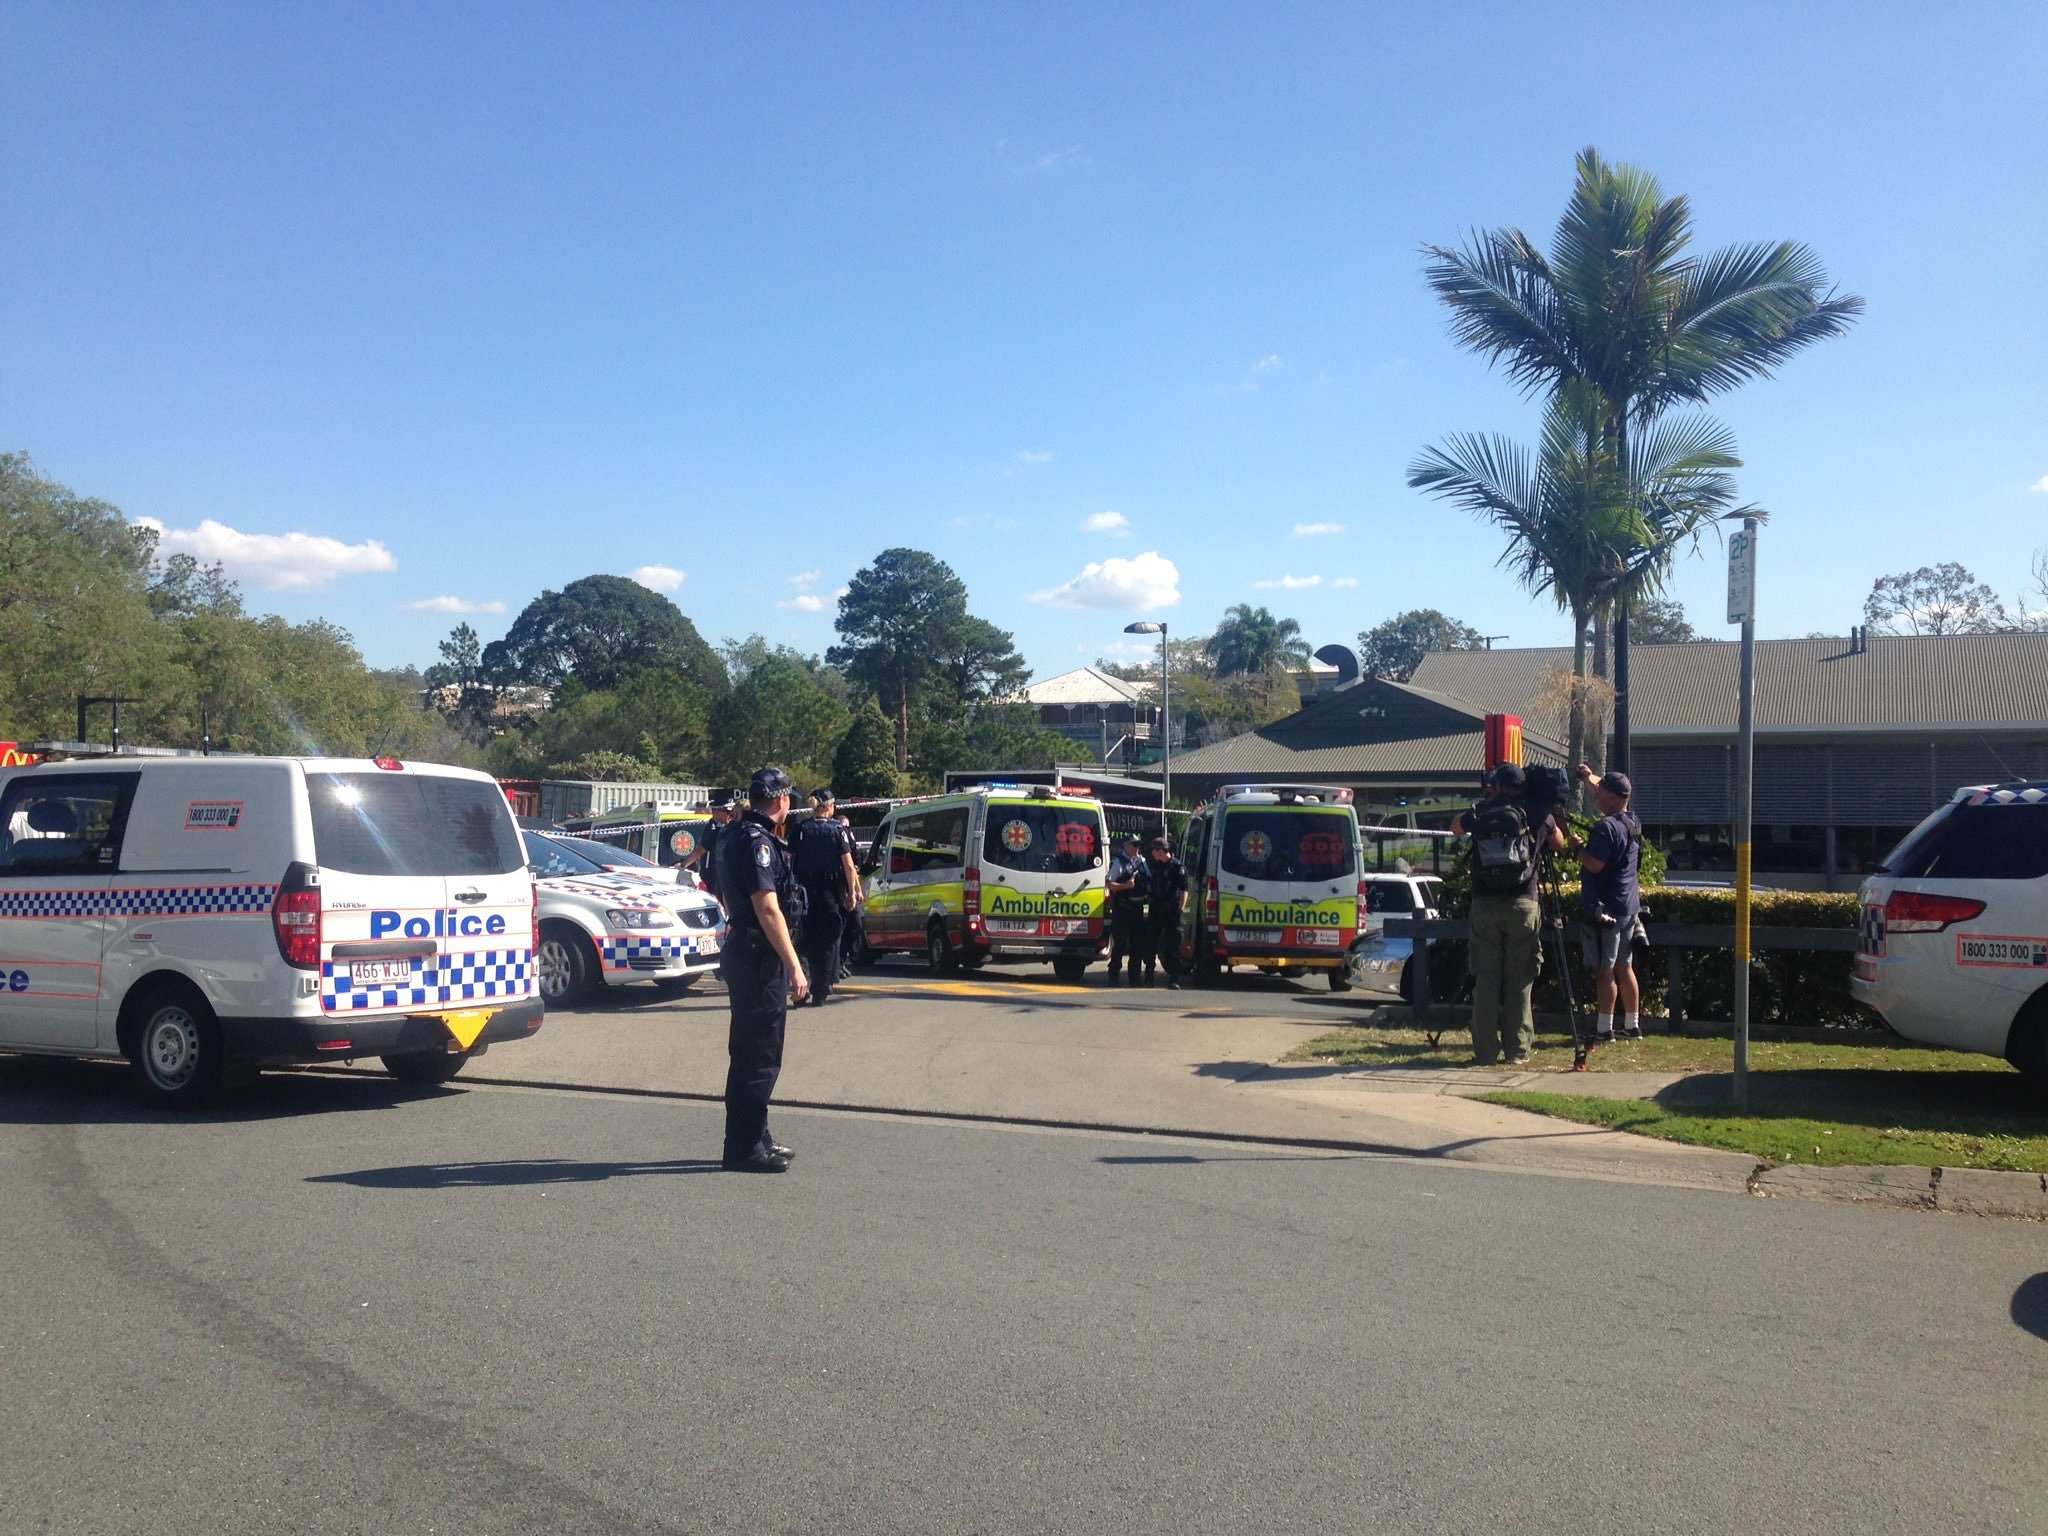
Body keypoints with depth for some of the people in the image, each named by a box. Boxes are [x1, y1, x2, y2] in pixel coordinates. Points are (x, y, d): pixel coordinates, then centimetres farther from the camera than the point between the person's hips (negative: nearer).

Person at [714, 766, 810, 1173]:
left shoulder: (737, 835, 14)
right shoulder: (757, 841, -17)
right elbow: (768, 910, -23)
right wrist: (794, 966, -22)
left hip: (743, 953, 11)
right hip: (759, 958, -11)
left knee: (752, 1054, 17)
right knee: (759, 1058, -5)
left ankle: (754, 1139, 26)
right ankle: (744, 1148, 0)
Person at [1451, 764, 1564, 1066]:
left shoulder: (1480, 813, 7)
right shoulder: (1537, 814, 5)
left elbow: (1456, 828, 28)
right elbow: (1559, 843, 21)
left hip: (1485, 905, 1)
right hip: (1523, 904, -1)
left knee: (1485, 980, 4)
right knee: (1519, 981, 5)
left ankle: (1486, 1052, 4)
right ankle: (1517, 1050, 7)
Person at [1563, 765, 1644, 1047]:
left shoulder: (1606, 827, -18)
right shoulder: (1632, 821, 10)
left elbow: (1595, 864, -24)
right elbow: (1609, 794, 28)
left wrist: (1577, 847, -8)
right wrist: (1590, 777, 23)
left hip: (1606, 908, -9)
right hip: (1628, 906, 9)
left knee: (1605, 970, -5)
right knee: (1625, 967, 14)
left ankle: (1604, 1029, -3)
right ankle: (1632, 1026, 18)